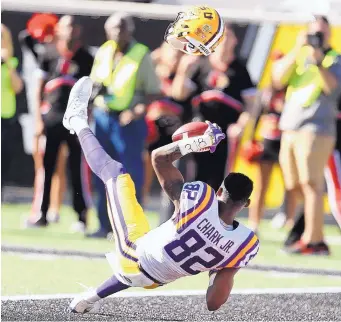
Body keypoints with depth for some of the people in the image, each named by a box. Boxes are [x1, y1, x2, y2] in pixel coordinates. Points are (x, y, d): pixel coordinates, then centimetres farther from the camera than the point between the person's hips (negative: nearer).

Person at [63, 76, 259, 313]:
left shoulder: (200, 199, -34)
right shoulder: (247, 244, -27)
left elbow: (159, 157, -20)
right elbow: (214, 303, -16)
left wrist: (202, 141, -12)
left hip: (132, 256, -3)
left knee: (115, 172, 13)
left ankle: (78, 120, 35)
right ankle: (89, 300, 59)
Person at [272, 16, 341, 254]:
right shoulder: (299, 57, 18)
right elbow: (278, 80, 4)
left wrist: (318, 62, -23)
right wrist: (297, 51, -4)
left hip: (315, 129, -6)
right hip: (289, 129, 6)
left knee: (310, 184, -13)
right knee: (292, 186, 6)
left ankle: (312, 240, -17)